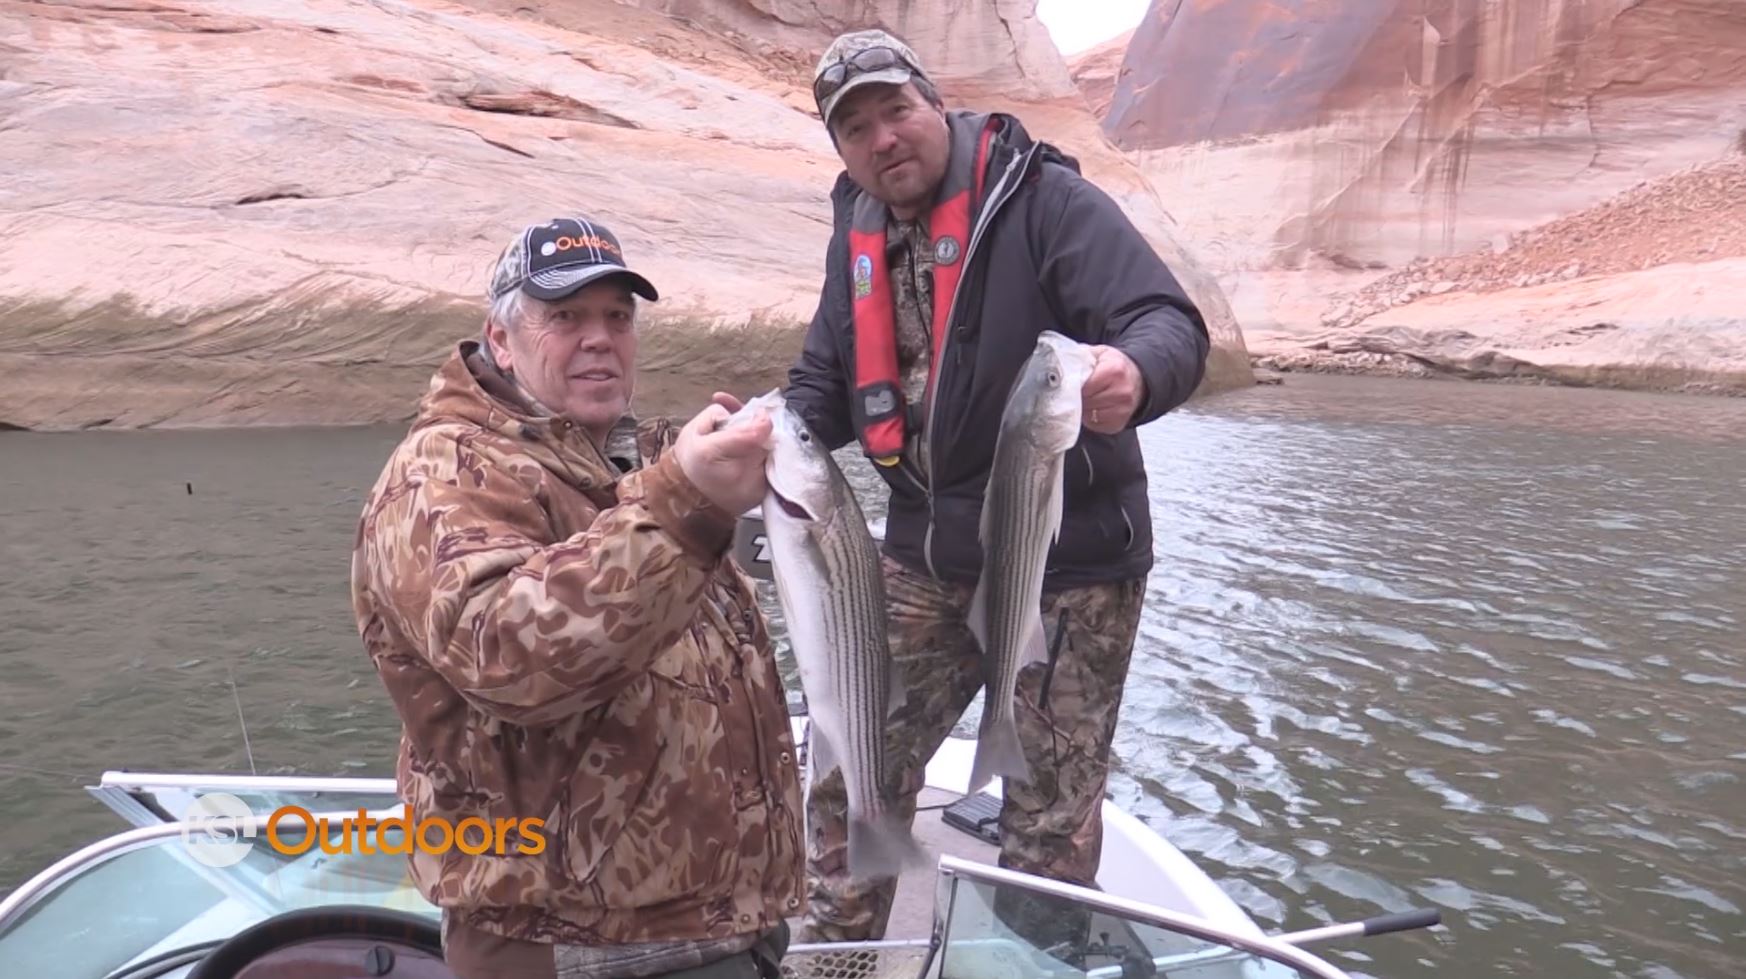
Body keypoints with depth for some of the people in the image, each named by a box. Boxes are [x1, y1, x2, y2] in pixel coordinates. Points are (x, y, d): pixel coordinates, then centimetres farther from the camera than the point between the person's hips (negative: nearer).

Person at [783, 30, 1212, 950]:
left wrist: (1133, 374, -46)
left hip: (1067, 563, -5)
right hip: (924, 559, 6)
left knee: (1050, 814, 9)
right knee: (853, 773, 14)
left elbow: (1172, 325, -22)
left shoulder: (1046, 199, -13)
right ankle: (829, 950, 36)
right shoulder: (858, 233, 7)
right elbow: (824, 386, 14)